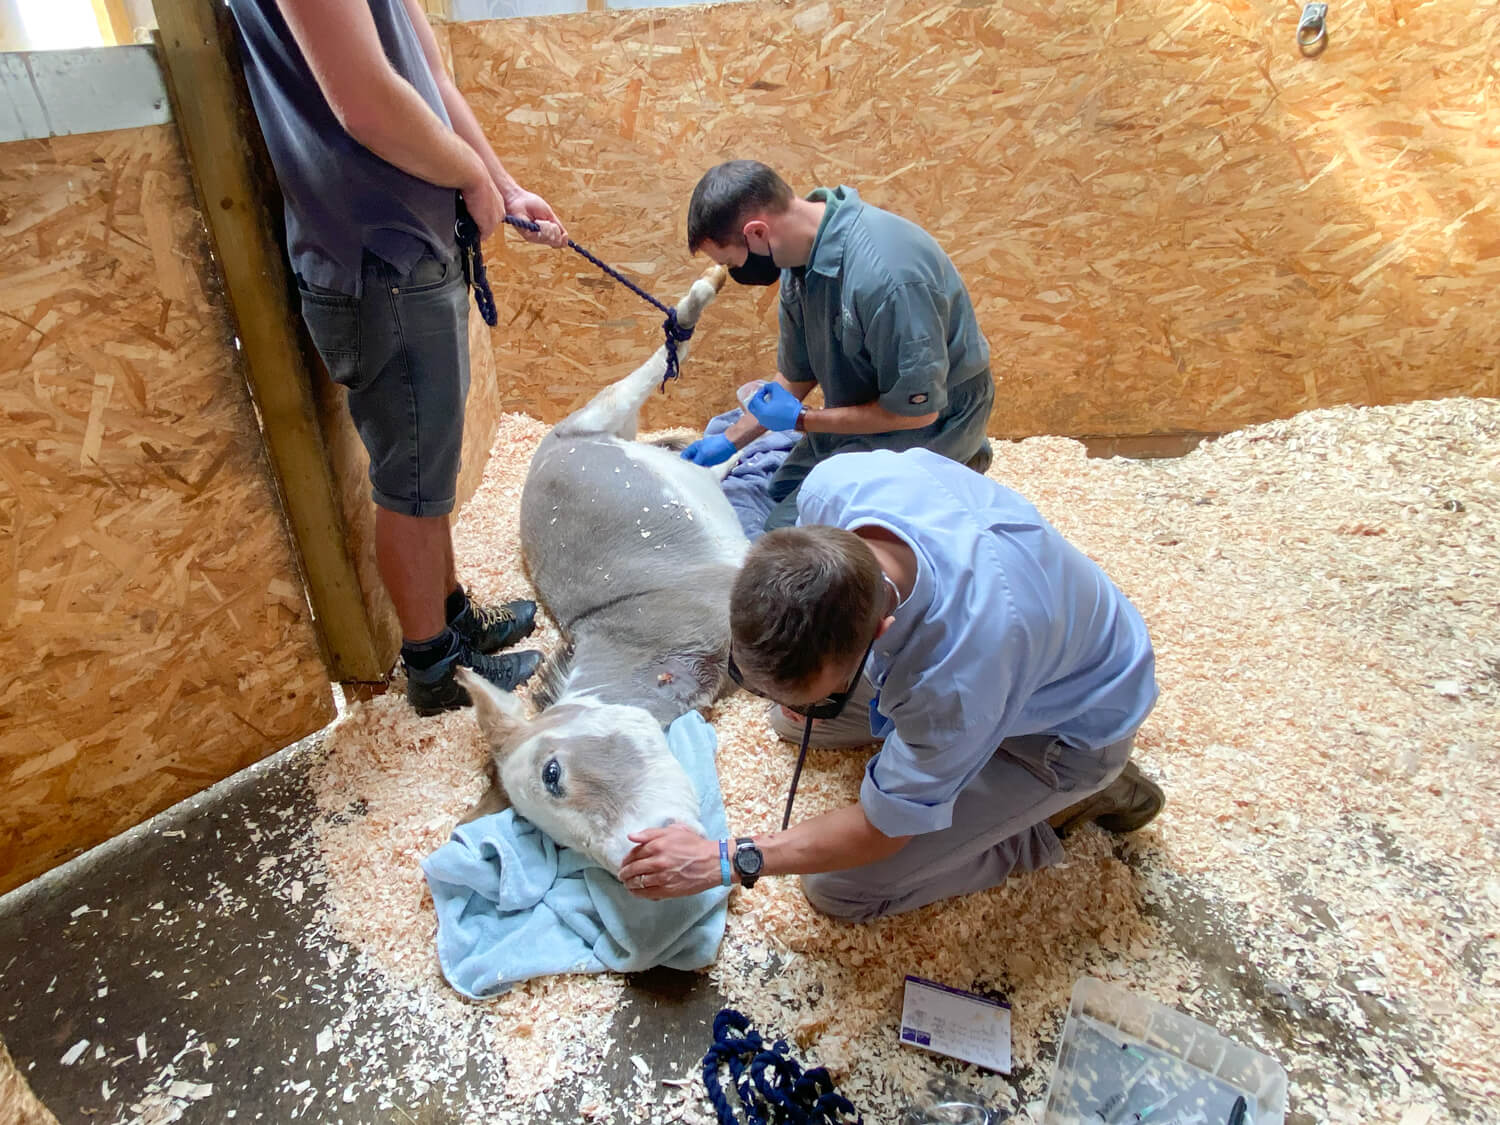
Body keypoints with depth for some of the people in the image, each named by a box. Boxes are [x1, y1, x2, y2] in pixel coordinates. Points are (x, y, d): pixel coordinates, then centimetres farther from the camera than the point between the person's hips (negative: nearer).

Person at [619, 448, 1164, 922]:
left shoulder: (958, 676, -45)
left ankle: (1065, 804, 4)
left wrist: (724, 860, -23)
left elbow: (883, 829, -25)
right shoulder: (835, 483, -30)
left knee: (841, 888, -5)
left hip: (1069, 724, -6)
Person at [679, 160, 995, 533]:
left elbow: (916, 409, -26)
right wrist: (730, 440, 6)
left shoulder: (885, 275, -36)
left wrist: (800, 420, -17)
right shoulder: (805, 252, -7)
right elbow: (797, 373, 7)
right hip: (868, 404, 9)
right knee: (783, 490, 21)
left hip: (931, 421, -8)